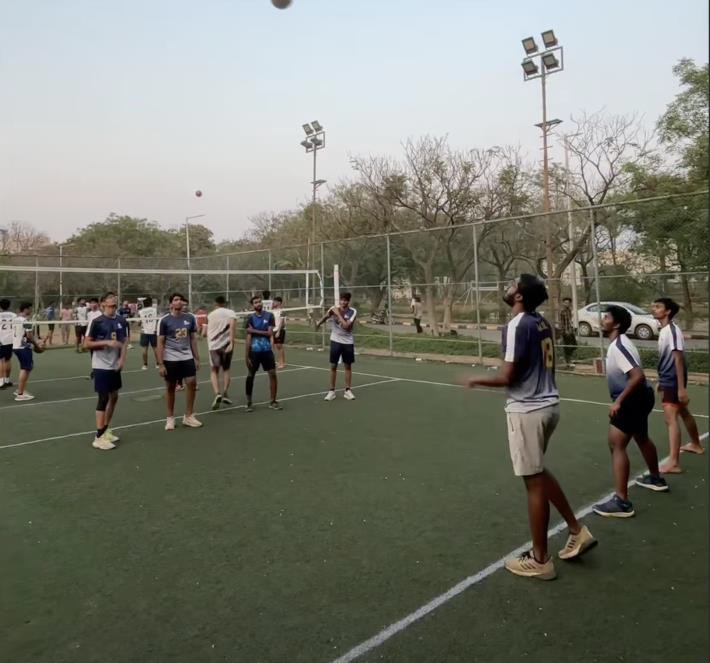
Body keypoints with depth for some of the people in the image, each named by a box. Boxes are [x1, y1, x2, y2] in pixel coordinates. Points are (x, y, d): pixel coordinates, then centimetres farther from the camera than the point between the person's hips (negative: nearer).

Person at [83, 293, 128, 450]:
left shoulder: (121, 321, 5)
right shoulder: (96, 321, -10)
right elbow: (87, 344, -9)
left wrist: (122, 359, -4)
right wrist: (107, 342, -20)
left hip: (115, 366, 6)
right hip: (101, 366, -6)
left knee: (114, 397, 13)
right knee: (104, 398, -6)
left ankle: (106, 429, 30)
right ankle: (99, 437, 2)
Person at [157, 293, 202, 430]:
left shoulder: (190, 318, 4)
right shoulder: (164, 320, -7)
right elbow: (160, 343, -6)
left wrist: (197, 358, 8)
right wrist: (161, 364, -11)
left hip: (187, 358, 3)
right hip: (170, 359, -3)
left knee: (192, 384, -2)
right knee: (170, 387, 7)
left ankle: (188, 416, 12)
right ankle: (170, 418, 21)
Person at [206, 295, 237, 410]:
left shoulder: (210, 315, 11)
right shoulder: (231, 313, 2)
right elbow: (232, 326, -16)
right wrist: (231, 343, -23)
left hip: (213, 345, 1)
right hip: (226, 345, -1)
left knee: (214, 371, 5)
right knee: (226, 370, 17)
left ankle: (217, 394, -16)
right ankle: (225, 394, 7)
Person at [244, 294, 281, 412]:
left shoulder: (269, 316, 2)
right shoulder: (250, 318, -1)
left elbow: (270, 333, -8)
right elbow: (248, 338, -5)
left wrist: (254, 331, -12)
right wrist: (246, 355, -8)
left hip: (267, 350, 1)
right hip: (254, 351, -1)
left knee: (273, 374, -2)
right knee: (251, 376, 5)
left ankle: (273, 401, 11)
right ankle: (249, 402, 18)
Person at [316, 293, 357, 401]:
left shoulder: (352, 312, -12)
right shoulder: (333, 309, -8)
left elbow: (346, 326, -22)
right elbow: (325, 317, -1)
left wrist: (338, 314, -23)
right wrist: (318, 323, -20)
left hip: (348, 342, 0)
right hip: (335, 341, 0)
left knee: (348, 366, 6)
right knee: (333, 366, 1)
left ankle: (348, 390, 15)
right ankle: (331, 391, 10)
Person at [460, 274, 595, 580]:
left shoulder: (516, 326, -18)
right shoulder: (542, 323, 8)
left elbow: (507, 377, -19)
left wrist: (476, 380, -3)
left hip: (527, 411, -9)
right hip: (548, 404, 9)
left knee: (534, 482, 2)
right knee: (539, 472, 25)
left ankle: (539, 560, 17)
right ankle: (577, 531, 31)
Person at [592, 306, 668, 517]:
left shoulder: (619, 346, -23)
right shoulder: (617, 343, 9)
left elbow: (638, 376, -32)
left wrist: (619, 401, -30)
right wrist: (621, 399, 24)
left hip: (633, 399, -11)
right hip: (639, 397, 11)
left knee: (616, 445, -13)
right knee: (642, 438, 28)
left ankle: (621, 502, -14)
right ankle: (656, 479, 51)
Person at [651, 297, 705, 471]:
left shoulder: (672, 330, -20)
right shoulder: (664, 330, 8)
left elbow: (679, 359, -24)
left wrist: (682, 388, -26)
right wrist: (661, 381, 23)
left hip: (673, 381, -10)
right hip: (667, 380, 10)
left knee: (671, 419, -15)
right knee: (683, 413, 25)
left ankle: (673, 463, -18)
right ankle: (696, 445, 45)